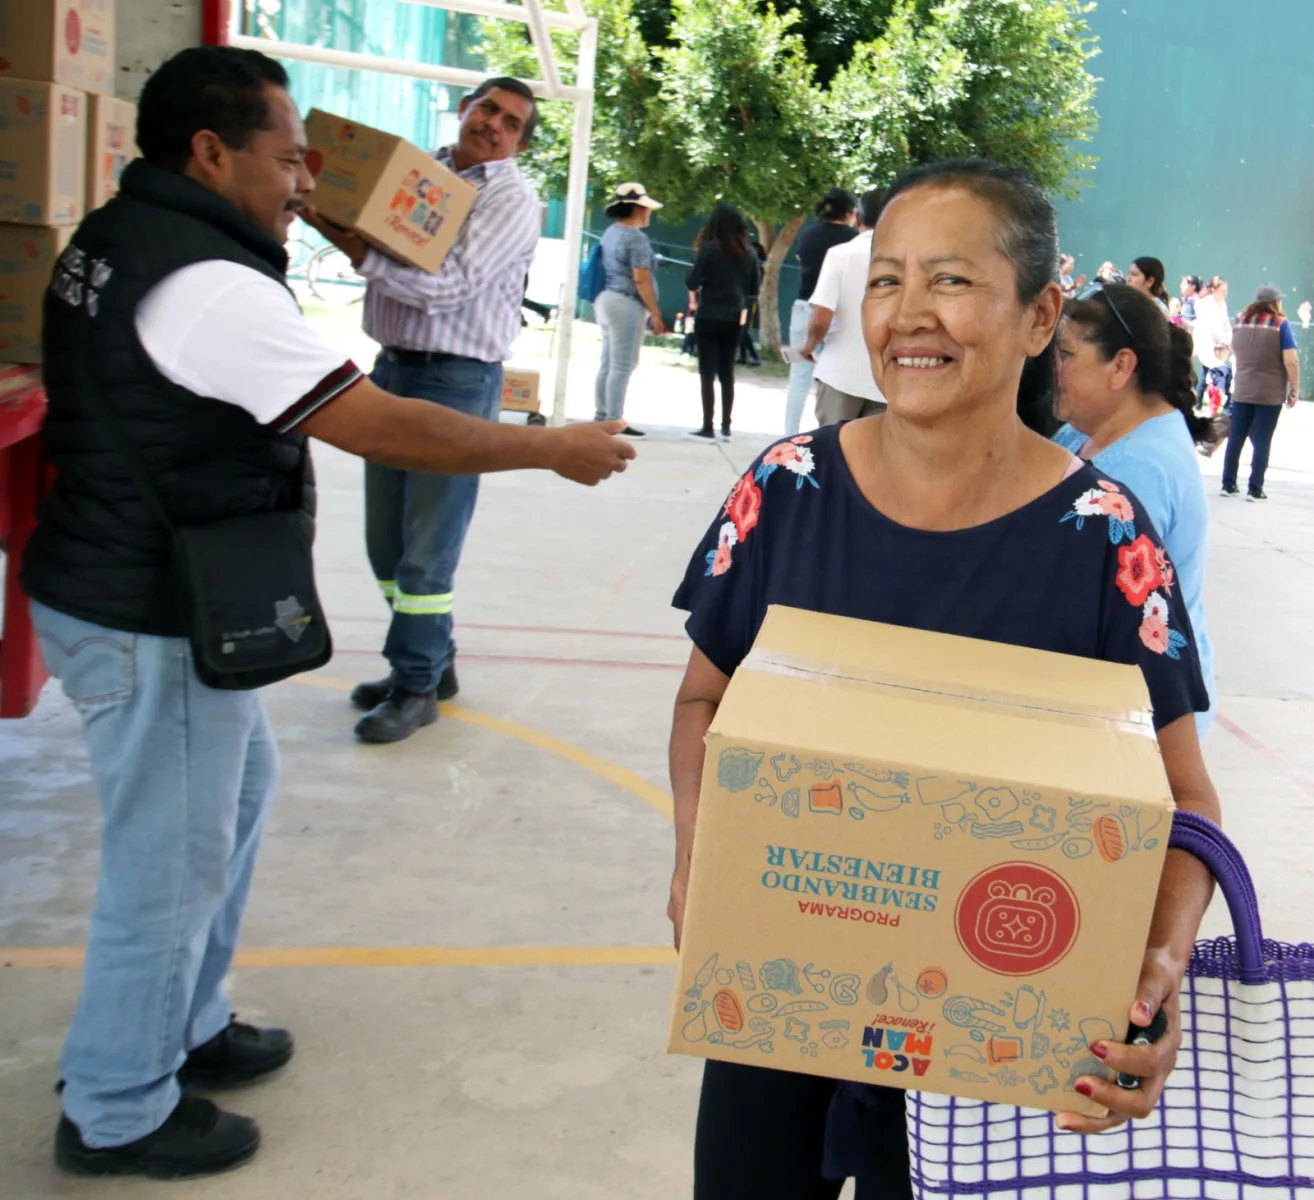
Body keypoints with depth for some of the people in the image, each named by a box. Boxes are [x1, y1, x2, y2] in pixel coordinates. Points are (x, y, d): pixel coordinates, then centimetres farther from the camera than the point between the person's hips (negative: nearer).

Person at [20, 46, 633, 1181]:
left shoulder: (113, 239, 8)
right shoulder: (212, 286, -24)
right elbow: (386, 428, -25)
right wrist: (555, 447, -14)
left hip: (116, 583, 11)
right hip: (153, 623, -11)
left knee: (239, 786, 24)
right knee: (171, 863, 2)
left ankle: (188, 1028, 38)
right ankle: (117, 1115, 21)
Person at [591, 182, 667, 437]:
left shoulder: (611, 232, 15)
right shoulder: (636, 237, -14)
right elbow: (641, 279, -19)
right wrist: (656, 314, -16)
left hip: (607, 299, 10)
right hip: (626, 304, -10)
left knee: (608, 363, 12)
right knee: (622, 366, -7)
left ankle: (601, 417, 15)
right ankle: (615, 422, -7)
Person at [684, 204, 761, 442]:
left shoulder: (709, 249, -11)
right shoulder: (749, 253, 2)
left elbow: (691, 283, -13)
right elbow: (755, 288, 7)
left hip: (708, 318, -4)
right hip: (734, 319, 5)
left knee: (707, 373, 0)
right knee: (727, 373, 14)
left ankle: (708, 428, -2)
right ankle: (726, 427, 16)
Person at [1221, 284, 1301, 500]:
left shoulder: (1241, 320, 5)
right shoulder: (1281, 323, -8)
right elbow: (1291, 361, -13)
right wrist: (1294, 390, -5)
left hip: (1241, 391, 4)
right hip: (1270, 393, -4)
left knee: (1236, 438, 10)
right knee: (1262, 441, 0)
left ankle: (1228, 484, 13)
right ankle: (1255, 488, 0)